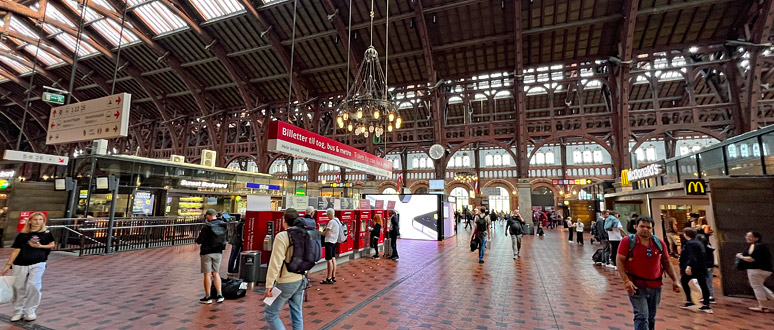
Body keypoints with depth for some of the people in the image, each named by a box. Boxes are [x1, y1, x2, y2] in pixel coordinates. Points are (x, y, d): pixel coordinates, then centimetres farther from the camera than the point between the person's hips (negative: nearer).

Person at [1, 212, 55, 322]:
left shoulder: (46, 233, 6)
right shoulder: (22, 235, 7)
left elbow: (52, 245, 11)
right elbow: (16, 250, 7)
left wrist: (40, 246, -6)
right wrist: (8, 264, 4)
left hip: (37, 264, -2)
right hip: (20, 265, 2)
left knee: (33, 285, -10)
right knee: (18, 287, 5)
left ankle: (30, 311, 2)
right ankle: (19, 311, 20)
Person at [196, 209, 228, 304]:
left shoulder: (207, 226, -17)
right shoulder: (224, 226, -1)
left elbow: (199, 241, -13)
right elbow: (225, 238, 7)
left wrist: (198, 237, 6)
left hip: (207, 252, -5)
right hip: (218, 252, 5)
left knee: (207, 274, 5)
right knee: (216, 273, 14)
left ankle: (208, 297, 12)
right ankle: (219, 295, 11)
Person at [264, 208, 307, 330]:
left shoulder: (282, 236, -17)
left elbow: (275, 263, -19)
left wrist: (269, 285, -15)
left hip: (285, 282, -6)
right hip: (301, 280, 7)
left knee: (271, 314, 8)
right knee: (297, 314, 15)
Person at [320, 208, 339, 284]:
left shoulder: (331, 222, -20)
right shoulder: (337, 220, 8)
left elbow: (326, 233, -19)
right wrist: (325, 232, 9)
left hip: (329, 242, -9)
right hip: (334, 241, 9)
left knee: (329, 260, -3)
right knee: (333, 259, 13)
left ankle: (329, 279, 2)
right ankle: (333, 277, 20)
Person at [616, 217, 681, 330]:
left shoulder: (659, 242, 6)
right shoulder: (627, 241, -9)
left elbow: (666, 262, 15)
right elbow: (620, 261, -12)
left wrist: (674, 280, 7)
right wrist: (626, 280, -20)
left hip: (655, 286, 5)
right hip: (636, 285, -5)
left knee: (651, 317, 17)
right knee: (642, 316, -9)